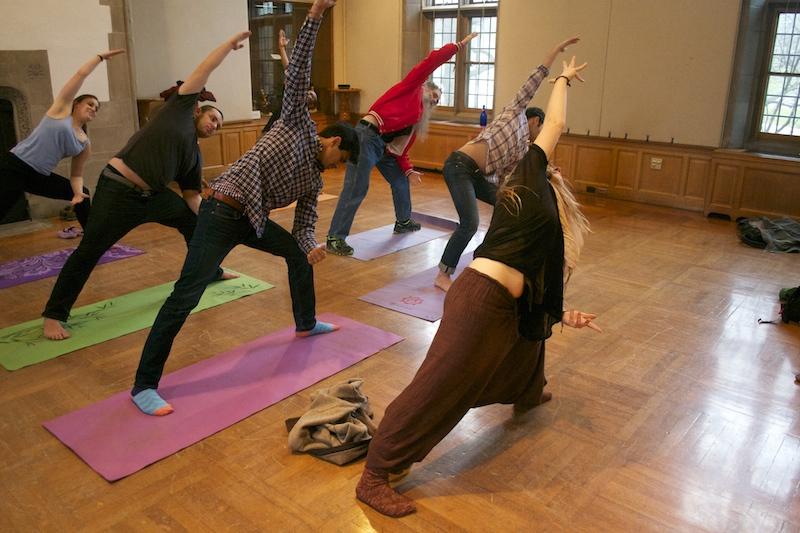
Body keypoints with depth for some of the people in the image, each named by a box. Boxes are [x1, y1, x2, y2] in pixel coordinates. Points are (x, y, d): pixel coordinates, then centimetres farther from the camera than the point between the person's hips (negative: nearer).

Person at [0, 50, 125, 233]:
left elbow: (76, 175, 12)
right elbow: (81, 74, -2)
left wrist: (77, 192, -9)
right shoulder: (62, 108, 0)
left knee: (83, 194, 11)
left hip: (40, 176, 7)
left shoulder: (85, 144, 11)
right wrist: (101, 56, 9)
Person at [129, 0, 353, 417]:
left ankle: (305, 324, 40)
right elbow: (299, 73, -7)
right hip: (222, 214, -9)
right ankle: (144, 385, -7)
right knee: (185, 296, -12)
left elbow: (303, 227, 12)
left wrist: (312, 247, -10)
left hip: (251, 219, 9)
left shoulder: (315, 181, 18)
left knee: (298, 253, 21)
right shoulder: (298, 123, 2)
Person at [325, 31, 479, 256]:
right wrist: (459, 45, 1)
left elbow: (400, 148, 20)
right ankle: (335, 238, -10)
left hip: (384, 146, 10)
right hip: (367, 137, -10)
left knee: (400, 181, 20)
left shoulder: (417, 121, 25)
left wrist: (408, 170, 8)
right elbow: (433, 60, -4)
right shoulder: (412, 88, 5)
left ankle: (403, 222, 41)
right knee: (355, 189, -12)